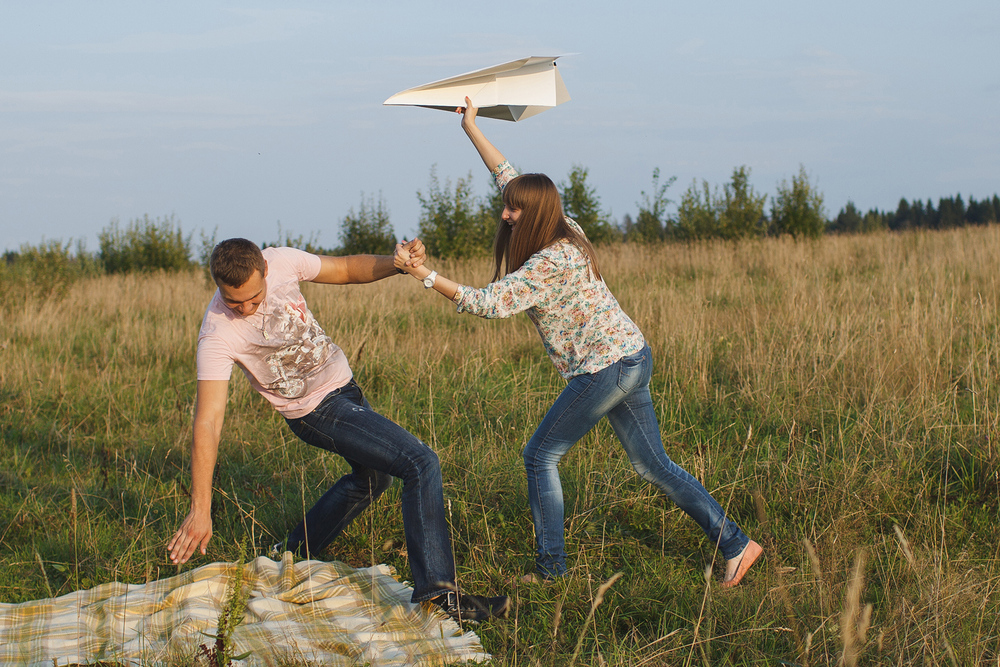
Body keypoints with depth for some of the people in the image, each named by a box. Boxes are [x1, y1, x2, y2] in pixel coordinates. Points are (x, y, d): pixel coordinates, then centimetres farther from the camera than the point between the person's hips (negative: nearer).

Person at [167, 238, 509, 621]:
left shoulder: (282, 262, -17)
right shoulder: (217, 337, -31)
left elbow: (347, 269, -1)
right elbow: (207, 423, -35)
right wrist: (200, 510, -39)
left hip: (343, 384, 7)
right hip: (317, 412, -7)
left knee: (373, 477, 28)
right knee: (422, 465, -19)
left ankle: (294, 555, 40)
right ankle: (436, 591, -21)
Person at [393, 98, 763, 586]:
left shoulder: (549, 263, -20)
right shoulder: (565, 233, 7)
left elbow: (489, 304, -26)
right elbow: (507, 176, 18)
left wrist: (425, 275, -28)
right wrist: (471, 129, 20)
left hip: (604, 368, -9)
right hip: (632, 358, 9)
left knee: (540, 456, 3)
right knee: (653, 465, 12)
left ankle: (550, 568, 7)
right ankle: (735, 543, 11)